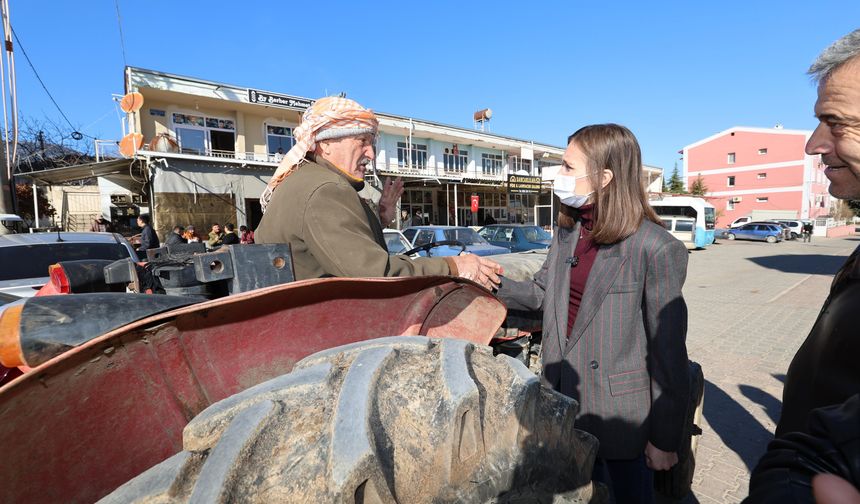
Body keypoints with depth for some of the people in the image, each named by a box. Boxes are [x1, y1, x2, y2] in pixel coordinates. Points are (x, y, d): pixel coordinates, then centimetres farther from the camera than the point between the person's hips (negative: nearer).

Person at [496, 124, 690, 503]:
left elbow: (668, 352, -15)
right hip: (565, 405, 6)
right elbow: (541, 293, 11)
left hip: (620, 414, -5)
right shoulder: (566, 233, 1)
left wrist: (665, 439, -9)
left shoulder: (656, 249, -19)